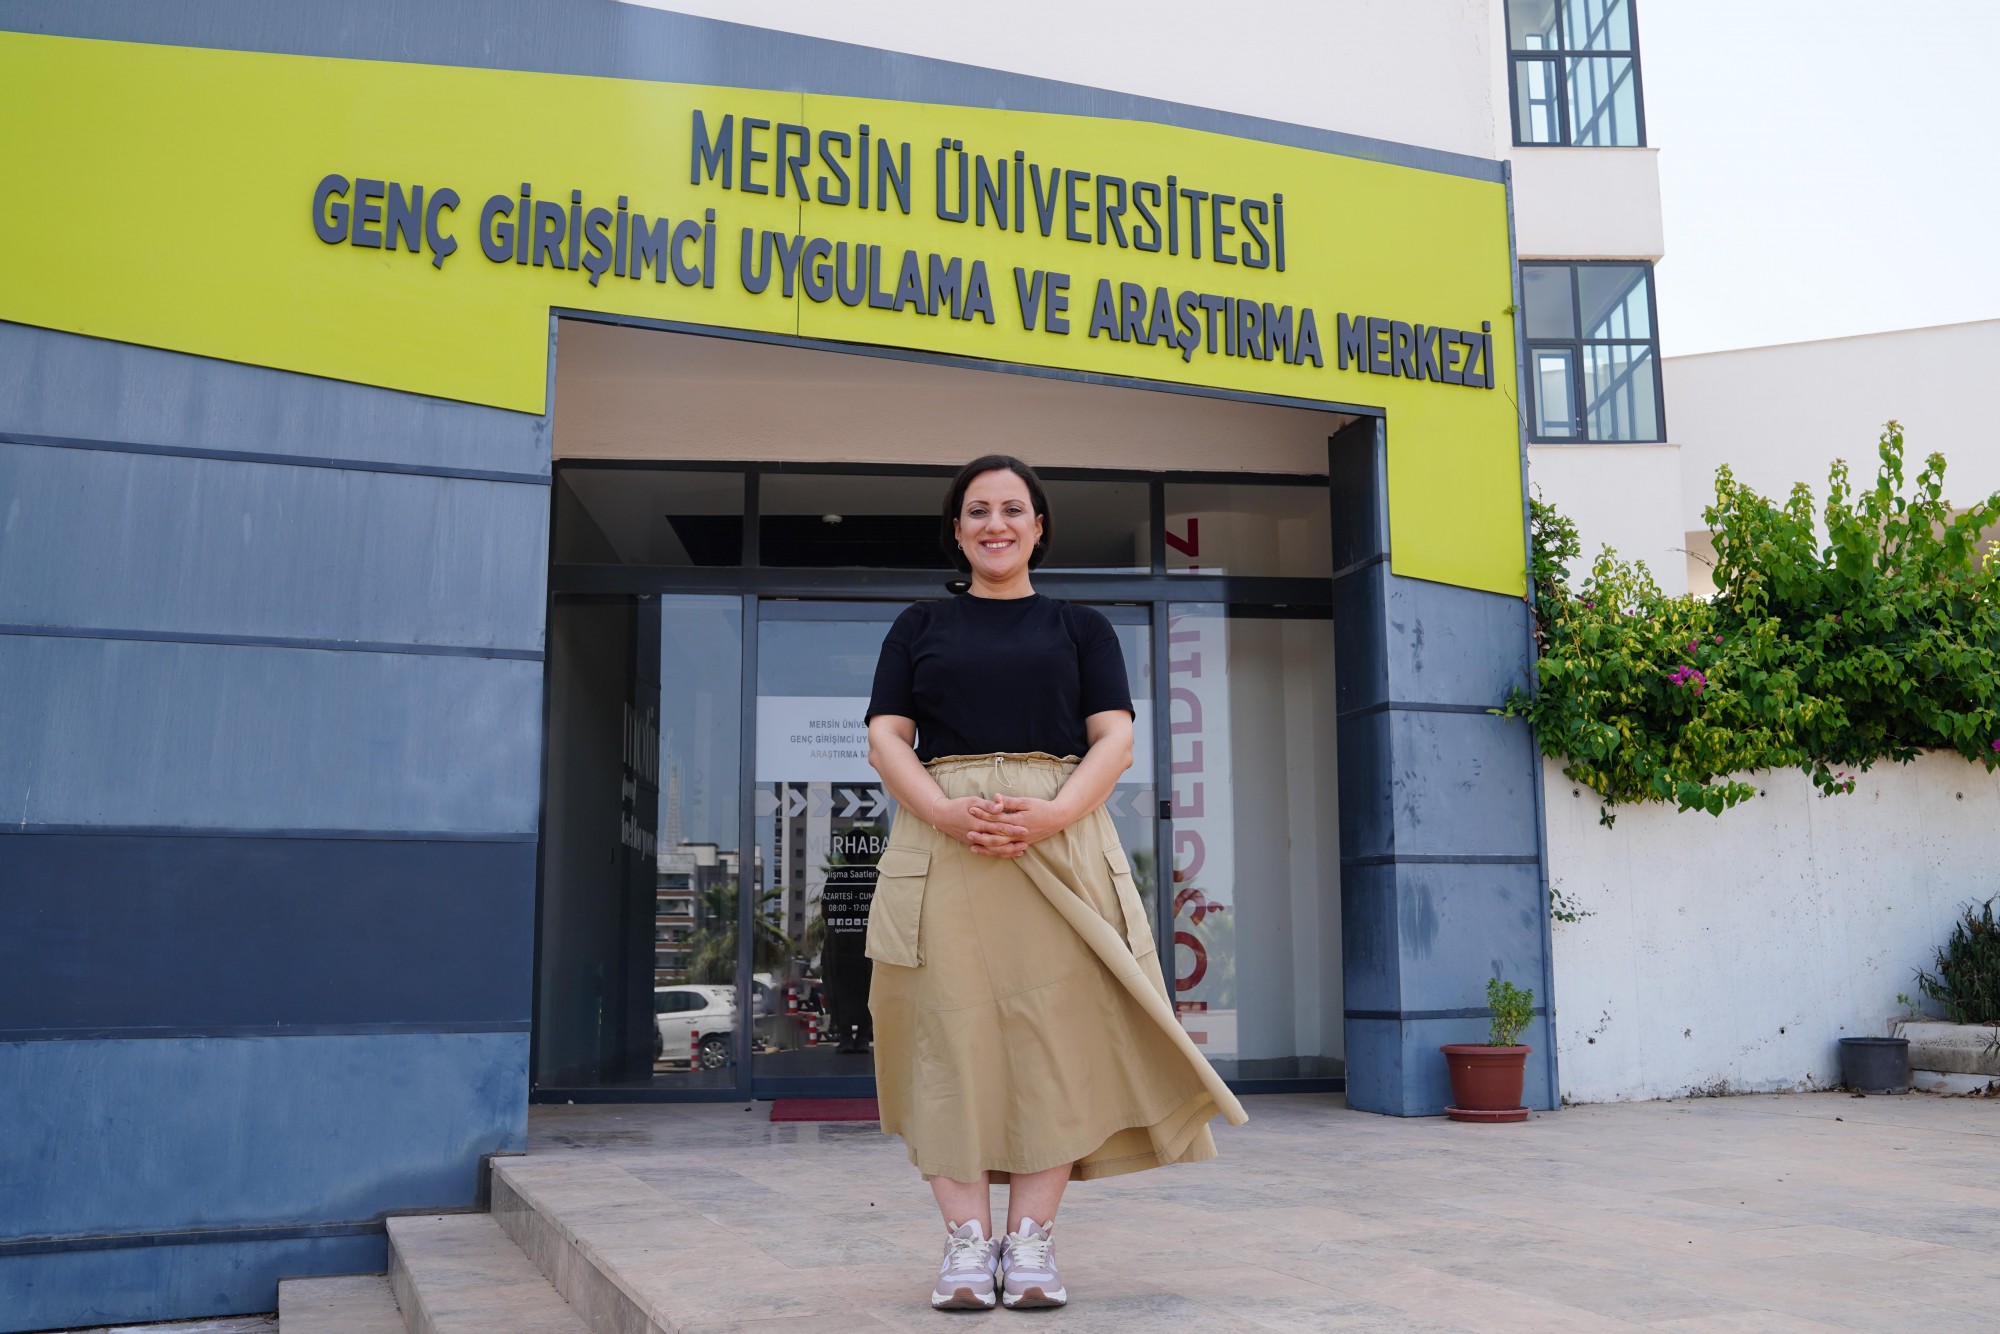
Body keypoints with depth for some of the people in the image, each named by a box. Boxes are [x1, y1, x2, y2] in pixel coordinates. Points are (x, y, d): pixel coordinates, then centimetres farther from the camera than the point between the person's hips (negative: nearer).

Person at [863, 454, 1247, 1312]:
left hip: (1061, 846, 0)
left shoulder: (1082, 628, 17)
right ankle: (967, 1243, -2)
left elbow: (1115, 739, 5)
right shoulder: (918, 629, 18)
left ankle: (1032, 1243, -3)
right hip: (940, 850, 0)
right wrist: (947, 812, -13)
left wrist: (1053, 813, -14)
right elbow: (885, 738, 6)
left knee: (1052, 1035, -7)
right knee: (952, 1034, -6)